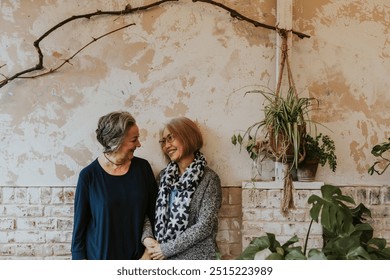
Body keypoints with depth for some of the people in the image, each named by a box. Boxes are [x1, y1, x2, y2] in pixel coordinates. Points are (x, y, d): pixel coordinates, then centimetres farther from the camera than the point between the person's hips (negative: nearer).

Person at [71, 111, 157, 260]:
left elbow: (154, 211, 3)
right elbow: (80, 220, -3)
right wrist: (80, 256, -4)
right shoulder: (89, 175, -10)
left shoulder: (142, 167, -3)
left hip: (137, 254, 2)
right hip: (100, 254, -2)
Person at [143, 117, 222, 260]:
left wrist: (166, 249, -14)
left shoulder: (209, 178, -11)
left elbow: (204, 226, -15)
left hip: (196, 256, -4)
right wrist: (147, 237, -12)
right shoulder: (164, 176, 4)